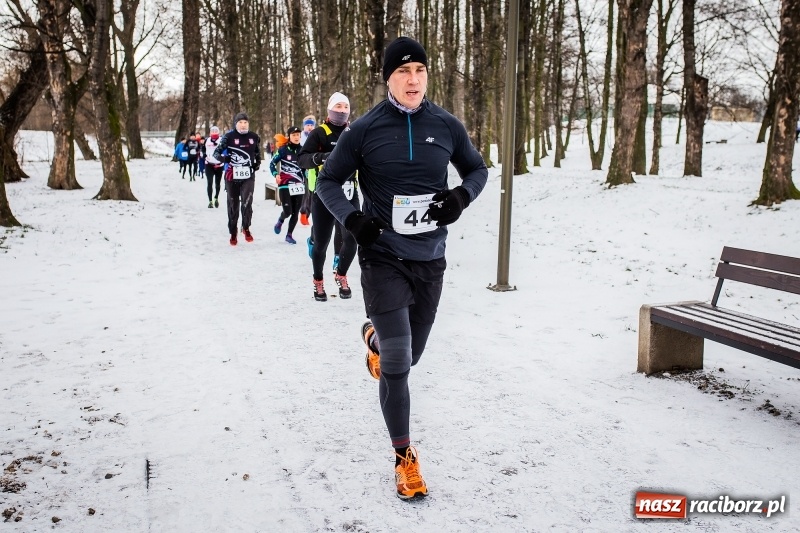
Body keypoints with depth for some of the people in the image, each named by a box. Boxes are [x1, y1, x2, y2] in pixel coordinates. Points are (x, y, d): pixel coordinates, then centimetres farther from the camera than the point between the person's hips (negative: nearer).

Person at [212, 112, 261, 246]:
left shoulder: (254, 137, 7)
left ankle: (246, 227, 7)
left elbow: (258, 153, 24)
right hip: (232, 176, -1)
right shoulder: (229, 136, -3)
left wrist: (257, 164, 7)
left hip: (248, 176, 1)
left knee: (247, 202, -18)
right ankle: (233, 233, 26)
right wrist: (223, 158, -24)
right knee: (233, 205, 9)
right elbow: (216, 152, -3)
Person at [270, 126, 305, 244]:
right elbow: (272, 163, 3)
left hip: (299, 186, 4)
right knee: (288, 211, -11)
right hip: (285, 185, -4)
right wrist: (276, 175, -11)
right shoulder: (283, 150, -5)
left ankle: (289, 235, 19)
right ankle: (280, 222, 24)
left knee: (295, 213, 4)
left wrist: (305, 177, 9)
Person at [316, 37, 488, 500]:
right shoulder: (365, 130, -6)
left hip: (430, 260, 3)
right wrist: (352, 218, -14)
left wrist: (461, 196, -9)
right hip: (383, 259, -3)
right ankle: (405, 456, 12)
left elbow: (478, 169, 13)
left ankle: (374, 336, 54)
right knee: (397, 365, -7)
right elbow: (328, 181, 4)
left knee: (410, 355, 18)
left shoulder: (446, 126, 0)